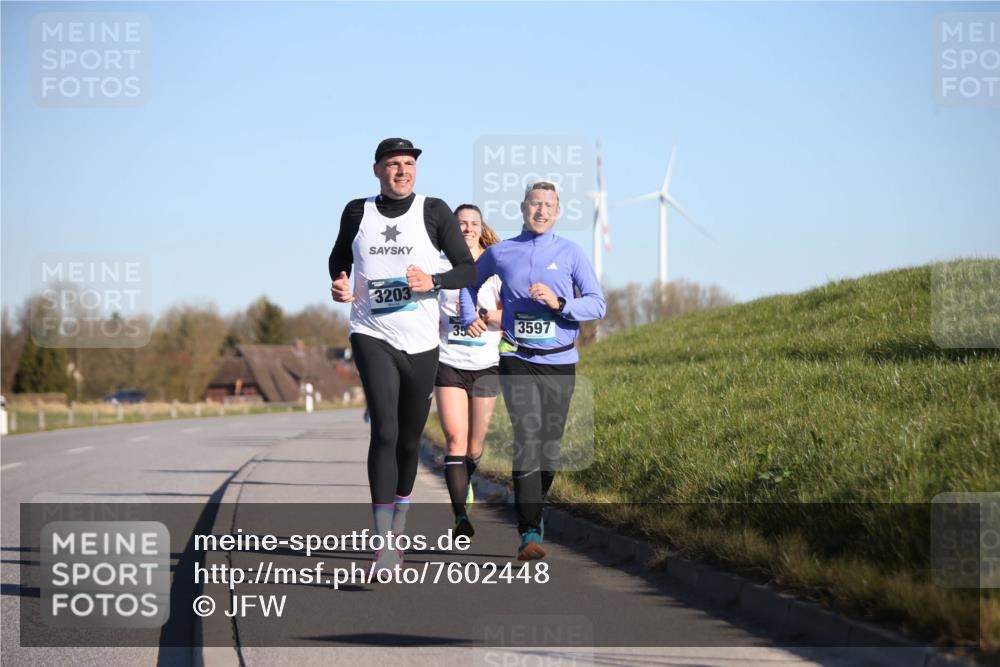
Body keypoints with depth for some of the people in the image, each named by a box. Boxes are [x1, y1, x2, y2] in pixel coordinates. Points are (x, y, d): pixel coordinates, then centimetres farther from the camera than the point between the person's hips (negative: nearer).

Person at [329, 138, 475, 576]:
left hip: (421, 342, 1)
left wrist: (433, 282, -18)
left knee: (409, 438, 12)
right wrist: (339, 285, 0)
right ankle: (384, 546, -22)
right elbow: (339, 258, 22)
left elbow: (468, 270, 2)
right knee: (384, 432, -18)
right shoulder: (357, 212, 5)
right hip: (372, 337, -1)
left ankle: (399, 520, 39)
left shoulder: (434, 212, 1)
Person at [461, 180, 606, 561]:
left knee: (550, 447, 7)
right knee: (527, 439, -16)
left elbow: (597, 304, -2)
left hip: (560, 362, 1)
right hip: (517, 361, -1)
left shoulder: (570, 253, 3)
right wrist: (470, 317, 10)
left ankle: (533, 508, 33)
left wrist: (559, 303, -17)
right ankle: (529, 533, -20)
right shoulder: (500, 253, 7)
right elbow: (469, 283, 27)